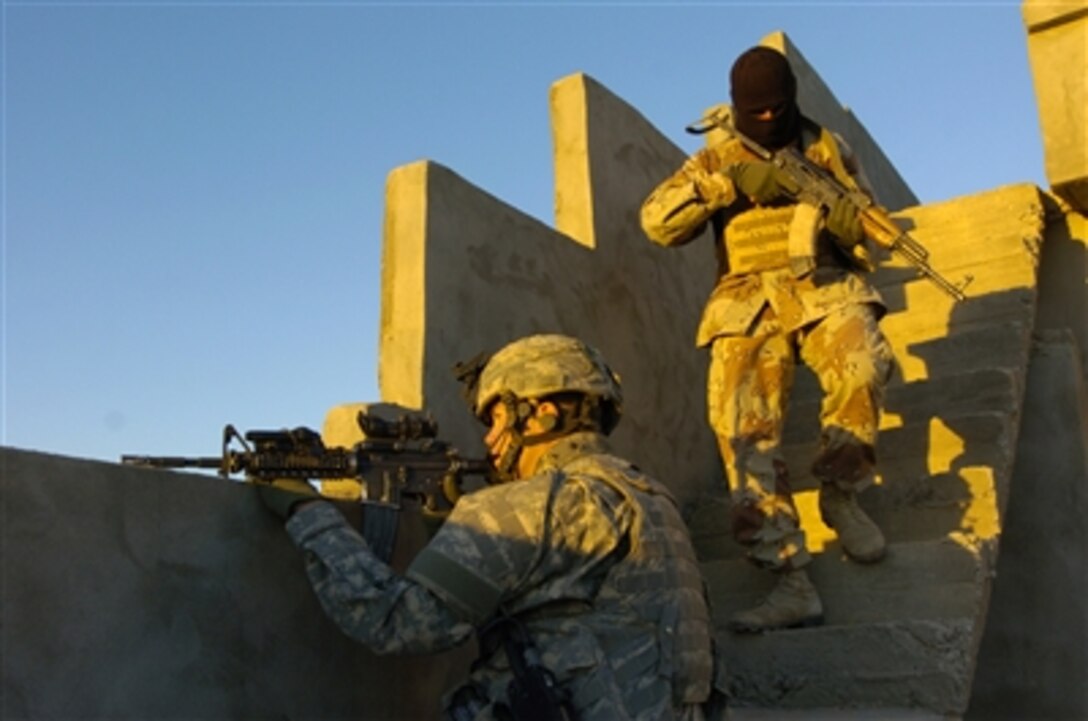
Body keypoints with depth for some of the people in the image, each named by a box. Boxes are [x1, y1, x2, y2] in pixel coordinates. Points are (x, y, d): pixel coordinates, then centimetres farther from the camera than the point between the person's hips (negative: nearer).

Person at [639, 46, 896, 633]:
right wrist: (731, 183, -13)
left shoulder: (826, 148, 15)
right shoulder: (716, 160, 14)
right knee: (742, 428, -20)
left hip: (824, 285, 0)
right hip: (750, 302, 0)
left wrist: (852, 221, -11)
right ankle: (793, 584, -20)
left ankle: (840, 494, -7)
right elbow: (655, 220, 0)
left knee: (863, 367, -33)